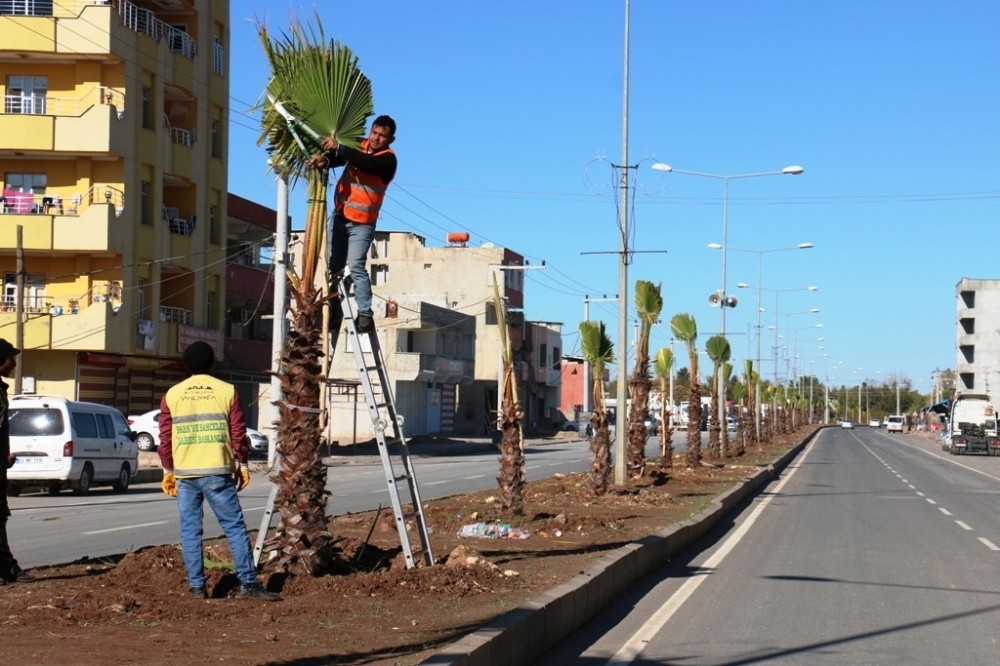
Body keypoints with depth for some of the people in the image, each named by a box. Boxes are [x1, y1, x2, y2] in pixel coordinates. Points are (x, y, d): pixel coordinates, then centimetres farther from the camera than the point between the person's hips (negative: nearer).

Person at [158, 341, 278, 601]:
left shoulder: (172, 395, 6)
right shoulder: (227, 391, 1)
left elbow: (165, 438, 8)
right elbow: (238, 433, 1)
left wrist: (168, 471, 16)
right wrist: (242, 465, 11)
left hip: (184, 473, 2)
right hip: (217, 472, -2)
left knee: (190, 529, 7)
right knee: (234, 526, 0)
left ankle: (196, 586, 7)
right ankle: (248, 582, -4)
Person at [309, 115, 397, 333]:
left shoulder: (387, 160, -14)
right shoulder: (359, 145, 5)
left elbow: (365, 163, -34)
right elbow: (339, 157, -9)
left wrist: (338, 148, -42)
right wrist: (325, 159, -32)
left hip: (362, 223, -6)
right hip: (339, 216, 6)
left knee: (356, 266, -17)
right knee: (333, 266, 9)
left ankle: (365, 315, -16)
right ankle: (334, 310, 20)